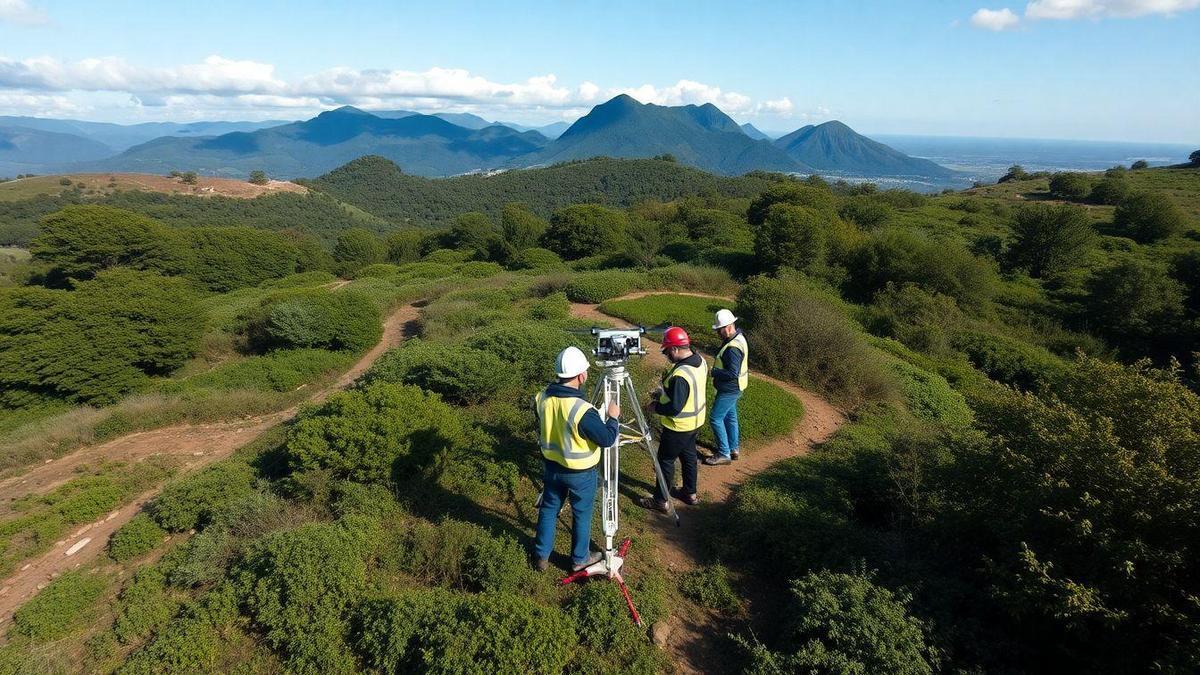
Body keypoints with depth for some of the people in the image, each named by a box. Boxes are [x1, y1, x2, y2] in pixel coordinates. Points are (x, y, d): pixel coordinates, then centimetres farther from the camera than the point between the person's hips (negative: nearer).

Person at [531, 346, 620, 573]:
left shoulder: (541, 398, -12)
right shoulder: (583, 410, -32)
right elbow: (607, 439, -22)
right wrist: (613, 417, -7)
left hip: (551, 466, 5)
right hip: (580, 472, -5)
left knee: (548, 508, 22)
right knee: (582, 514, 17)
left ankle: (541, 556, 36)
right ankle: (580, 559, 35)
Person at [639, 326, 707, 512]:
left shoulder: (680, 375, -33)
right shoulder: (701, 361, -4)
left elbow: (675, 408, -30)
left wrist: (656, 407, -13)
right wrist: (665, 392, 11)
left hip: (679, 427, -9)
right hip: (696, 422, 9)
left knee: (665, 461, 8)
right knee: (688, 456, 24)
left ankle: (661, 500, 22)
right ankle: (690, 494, 40)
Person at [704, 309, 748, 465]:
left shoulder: (733, 348, -29)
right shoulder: (738, 336, 4)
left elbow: (732, 373, -31)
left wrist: (713, 372, -22)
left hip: (729, 390, -10)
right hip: (732, 388, 10)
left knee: (716, 419, -2)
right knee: (730, 416, 20)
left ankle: (724, 454, 7)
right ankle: (733, 448, 33)